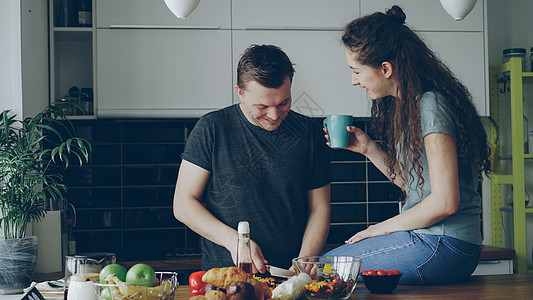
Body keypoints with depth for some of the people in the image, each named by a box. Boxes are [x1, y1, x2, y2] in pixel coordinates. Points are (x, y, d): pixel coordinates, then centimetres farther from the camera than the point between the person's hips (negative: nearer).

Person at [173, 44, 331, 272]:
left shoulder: (310, 133, 7)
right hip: (223, 273, -2)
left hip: (289, 275, 2)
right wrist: (233, 240, -13)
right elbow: (183, 205, 1)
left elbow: (319, 208, 10)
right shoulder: (212, 129, 0)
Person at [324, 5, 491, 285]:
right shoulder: (407, 105, 14)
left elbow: (445, 202, -21)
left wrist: (386, 227, -7)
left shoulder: (431, 104, -16)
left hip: (442, 246, -9)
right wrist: (368, 147, 10)